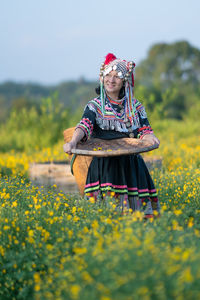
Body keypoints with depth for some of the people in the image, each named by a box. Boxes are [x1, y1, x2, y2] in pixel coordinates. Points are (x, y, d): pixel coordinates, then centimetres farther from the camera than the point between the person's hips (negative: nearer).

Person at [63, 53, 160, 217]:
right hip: (105, 163, -2)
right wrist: (73, 142, -31)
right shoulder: (94, 106, 7)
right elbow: (85, 126, -10)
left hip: (131, 163, 2)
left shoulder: (136, 106, 15)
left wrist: (150, 138, -15)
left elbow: (144, 130, 11)